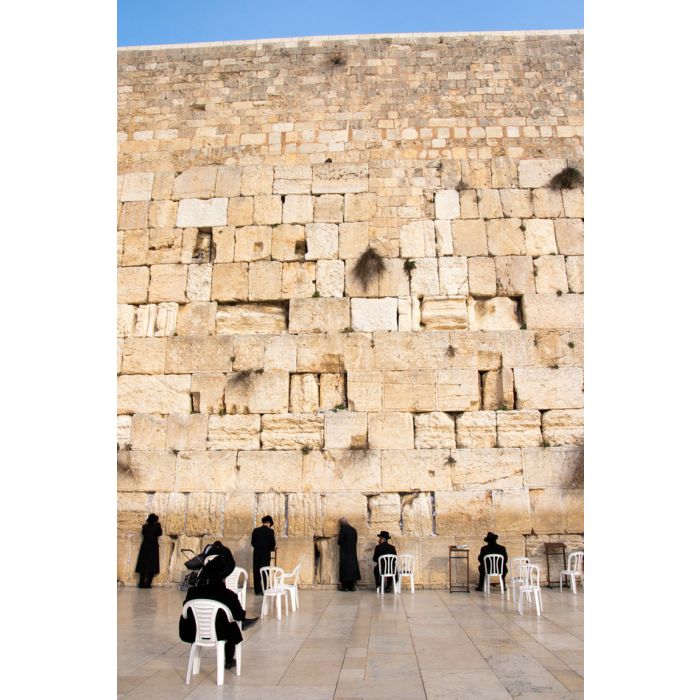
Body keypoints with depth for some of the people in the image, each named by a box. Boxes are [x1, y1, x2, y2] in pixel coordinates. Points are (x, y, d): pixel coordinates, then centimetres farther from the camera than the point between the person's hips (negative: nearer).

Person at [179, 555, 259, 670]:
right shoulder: (230, 595, -24)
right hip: (219, 634, -2)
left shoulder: (193, 591, -16)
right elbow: (239, 615, -9)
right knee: (232, 628, 31)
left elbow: (186, 613, 1)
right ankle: (228, 662, 45)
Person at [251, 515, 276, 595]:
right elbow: (272, 544, -10)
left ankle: (258, 591, 10)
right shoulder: (270, 531, -8)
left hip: (256, 553, 4)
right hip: (265, 554, -4)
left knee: (256, 572, 8)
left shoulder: (255, 530, 5)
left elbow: (252, 542, 7)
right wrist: (273, 548, 12)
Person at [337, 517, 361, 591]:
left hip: (345, 552, -6)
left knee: (345, 568, -1)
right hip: (353, 552, 6)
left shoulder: (343, 530, -12)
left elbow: (340, 541, -13)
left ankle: (345, 586, -1)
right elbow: (355, 540, 12)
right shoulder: (354, 530, 7)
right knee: (352, 567, 9)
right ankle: (351, 586, 10)